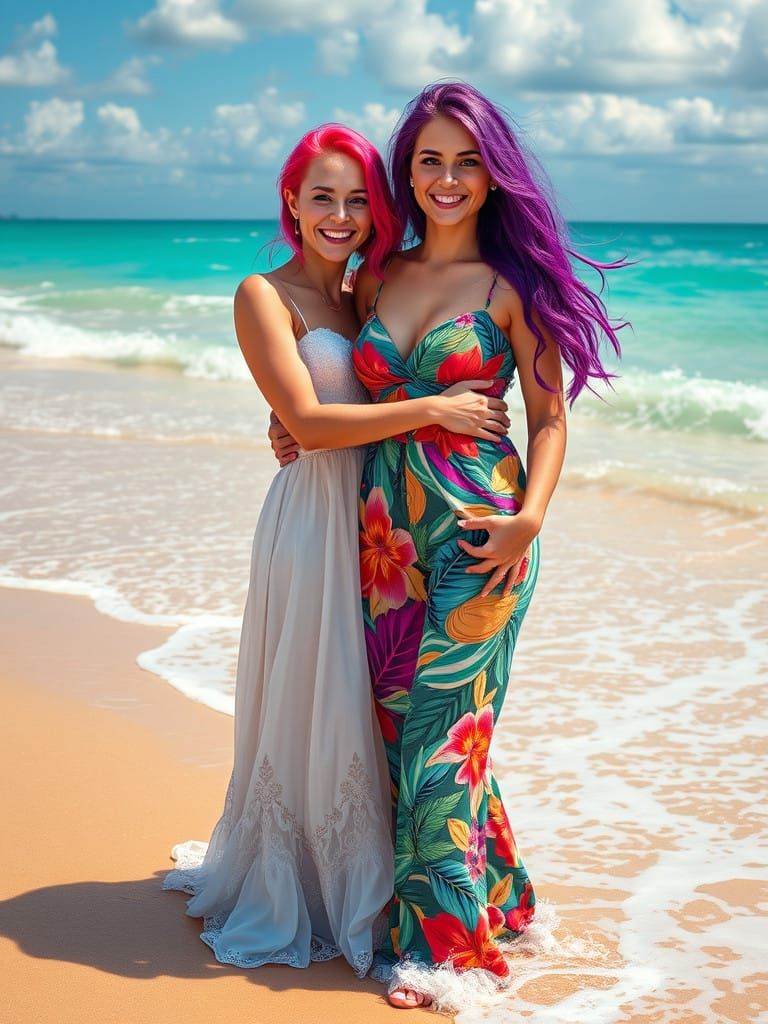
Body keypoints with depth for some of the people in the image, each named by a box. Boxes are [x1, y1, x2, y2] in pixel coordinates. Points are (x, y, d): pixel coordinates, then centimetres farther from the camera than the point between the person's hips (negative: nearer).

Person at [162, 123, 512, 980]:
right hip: (315, 518, -7)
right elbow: (308, 421, -17)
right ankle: (288, 896, 20)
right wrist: (433, 408, -19)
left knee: (358, 710, 14)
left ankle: (350, 886, 30)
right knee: (310, 709, 3)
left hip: (376, 520, 7)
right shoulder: (264, 295, -7)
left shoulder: (359, 302, 14)